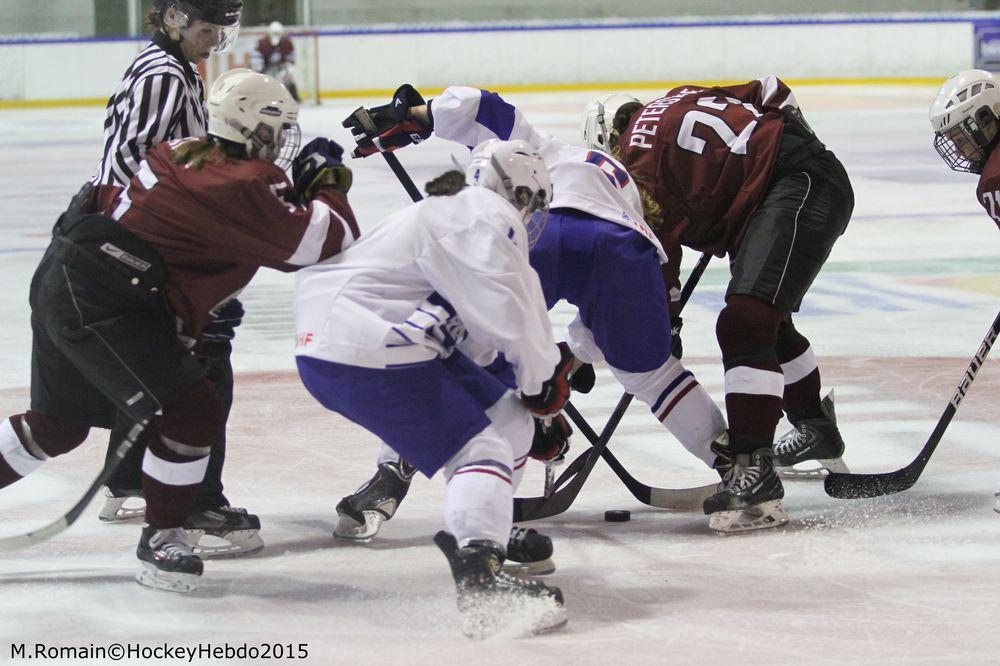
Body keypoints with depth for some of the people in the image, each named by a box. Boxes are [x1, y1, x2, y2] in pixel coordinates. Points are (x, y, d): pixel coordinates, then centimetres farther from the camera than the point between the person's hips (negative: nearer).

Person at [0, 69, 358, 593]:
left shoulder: (183, 155, 11)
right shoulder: (246, 186, -14)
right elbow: (331, 240, -13)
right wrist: (328, 183, 5)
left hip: (62, 276, 10)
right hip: (98, 304, -10)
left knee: (58, 423, 23)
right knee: (192, 410, -5)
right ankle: (160, 539, 6)